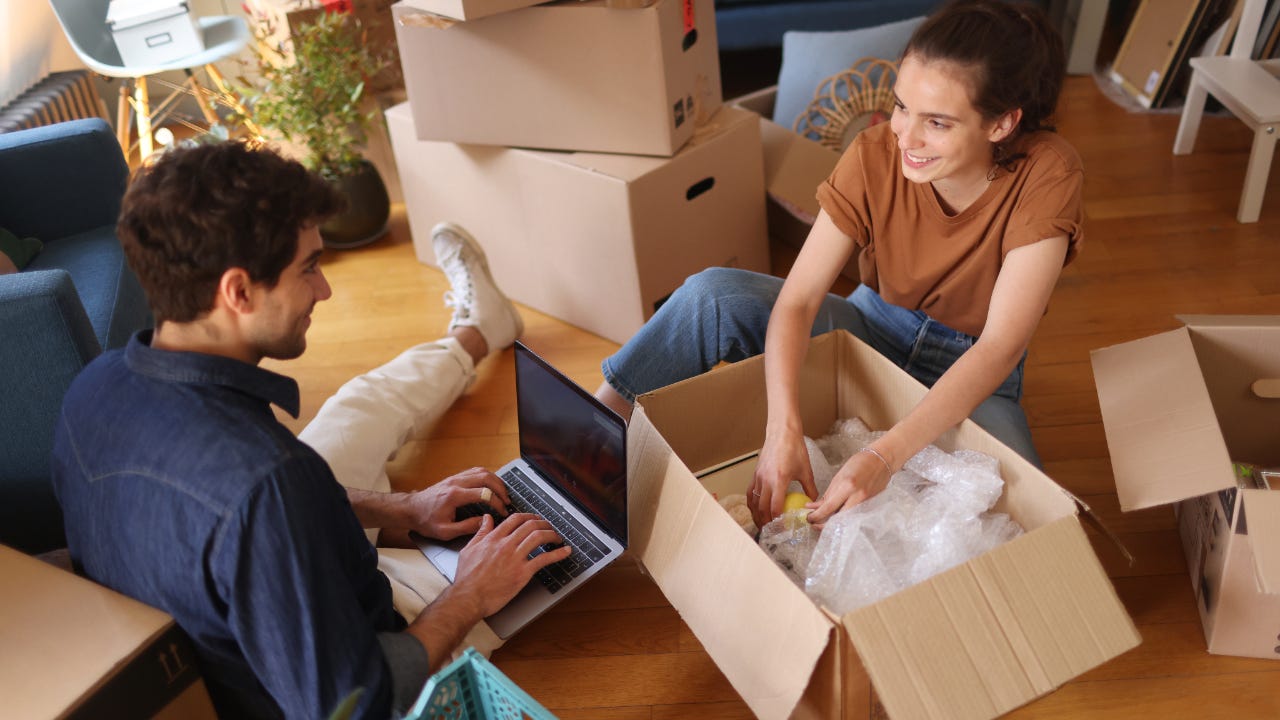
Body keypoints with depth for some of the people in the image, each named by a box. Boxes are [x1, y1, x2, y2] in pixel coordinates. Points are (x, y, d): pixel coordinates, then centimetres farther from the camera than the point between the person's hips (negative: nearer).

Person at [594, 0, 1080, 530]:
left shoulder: (1045, 175, -25)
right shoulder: (875, 155, -19)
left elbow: (1000, 346, -30)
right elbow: (797, 299, -24)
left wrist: (885, 456, -42)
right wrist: (783, 431, -40)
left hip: (971, 372, 0)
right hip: (874, 326, 1)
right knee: (712, 294, -22)